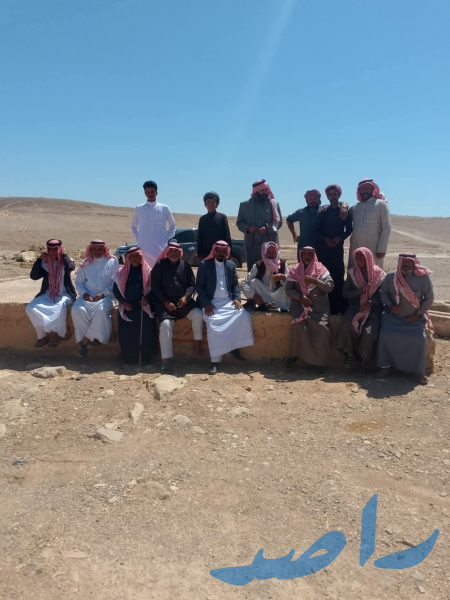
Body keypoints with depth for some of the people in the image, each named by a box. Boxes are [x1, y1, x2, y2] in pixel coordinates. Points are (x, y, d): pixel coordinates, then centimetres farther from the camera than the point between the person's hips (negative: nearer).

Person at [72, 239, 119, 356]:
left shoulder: (112, 261, 3)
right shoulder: (86, 263, 14)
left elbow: (115, 282, -3)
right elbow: (78, 281, 12)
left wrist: (102, 294, -13)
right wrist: (84, 294, -7)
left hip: (105, 296, -3)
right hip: (87, 296, 3)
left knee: (101, 311, -34)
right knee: (77, 310, -25)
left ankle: (87, 339, -17)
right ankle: (92, 337, -11)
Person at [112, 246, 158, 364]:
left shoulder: (148, 271, 9)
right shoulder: (121, 272, 13)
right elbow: (116, 289, 10)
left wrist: (147, 299, -13)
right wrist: (123, 302, -4)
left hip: (143, 306, -1)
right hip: (127, 306, 1)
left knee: (146, 326, -22)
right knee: (126, 329, -16)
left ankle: (145, 355, -9)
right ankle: (129, 356, -1)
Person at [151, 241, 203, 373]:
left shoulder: (185, 265, 11)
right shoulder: (160, 265, 4)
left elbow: (192, 284, 9)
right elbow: (155, 286, -1)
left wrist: (185, 297, -11)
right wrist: (166, 302, -12)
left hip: (183, 300, 3)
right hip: (164, 301, -2)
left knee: (198, 314, -23)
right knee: (165, 324, -26)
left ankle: (197, 345, -7)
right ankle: (166, 360, -23)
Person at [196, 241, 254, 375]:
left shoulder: (231, 265, 15)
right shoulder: (204, 264, 3)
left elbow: (235, 284, 13)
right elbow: (199, 286, -2)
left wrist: (237, 298, -8)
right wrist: (207, 303, -15)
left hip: (228, 302, 4)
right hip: (211, 303, -3)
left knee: (244, 316, -22)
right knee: (212, 325, -29)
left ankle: (235, 346, -5)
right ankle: (215, 360, -21)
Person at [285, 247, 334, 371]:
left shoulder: (321, 270, 9)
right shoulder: (294, 271, 11)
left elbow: (330, 287, -1)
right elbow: (288, 290, 4)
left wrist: (315, 281, -16)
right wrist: (300, 297, -14)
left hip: (319, 305, 0)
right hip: (300, 303, 0)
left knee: (321, 327, -26)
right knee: (298, 323, -30)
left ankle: (318, 360, -9)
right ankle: (294, 354, -12)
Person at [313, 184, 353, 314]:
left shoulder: (345, 211, 7)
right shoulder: (323, 212, 6)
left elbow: (349, 229, 8)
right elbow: (315, 230, 3)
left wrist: (340, 237, -11)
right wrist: (326, 239, -12)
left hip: (338, 248, 0)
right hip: (323, 248, 0)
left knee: (338, 276, -2)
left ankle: (339, 305, 3)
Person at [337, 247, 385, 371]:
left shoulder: (380, 274, 2)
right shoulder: (352, 273, 9)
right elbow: (345, 292, 4)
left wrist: (370, 303, -17)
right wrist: (361, 291, -11)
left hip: (374, 308, -2)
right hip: (356, 306, 2)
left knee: (370, 328, -30)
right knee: (346, 322, -29)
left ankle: (364, 359, -15)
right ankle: (350, 354, -12)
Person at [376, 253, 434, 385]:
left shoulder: (423, 278, -10)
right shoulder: (390, 276, -4)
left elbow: (429, 298, -3)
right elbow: (383, 293, 6)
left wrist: (417, 314, -9)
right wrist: (391, 306, -12)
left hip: (414, 317, -1)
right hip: (393, 315, 1)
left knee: (419, 338, -24)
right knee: (385, 334, -24)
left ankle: (416, 370, -5)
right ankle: (386, 365, -5)